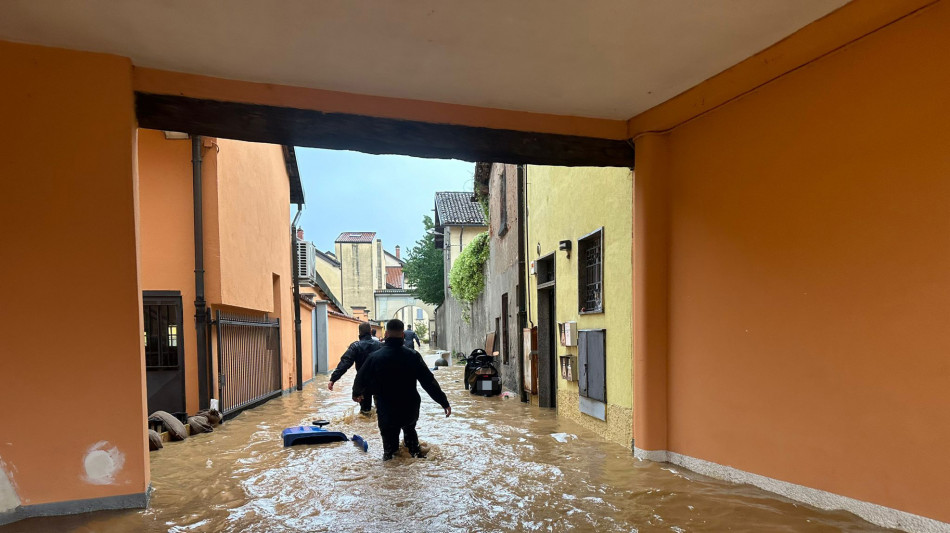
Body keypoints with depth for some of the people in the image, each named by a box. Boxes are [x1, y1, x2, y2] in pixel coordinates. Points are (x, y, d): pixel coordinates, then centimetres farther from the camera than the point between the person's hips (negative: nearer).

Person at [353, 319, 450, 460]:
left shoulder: (375, 357, -12)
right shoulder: (413, 356, -11)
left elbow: (361, 379, 3)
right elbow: (429, 381, -11)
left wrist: (356, 393, 26)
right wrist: (444, 402, -4)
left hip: (386, 411, -2)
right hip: (410, 410, 2)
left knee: (389, 435, 17)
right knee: (409, 430, 29)